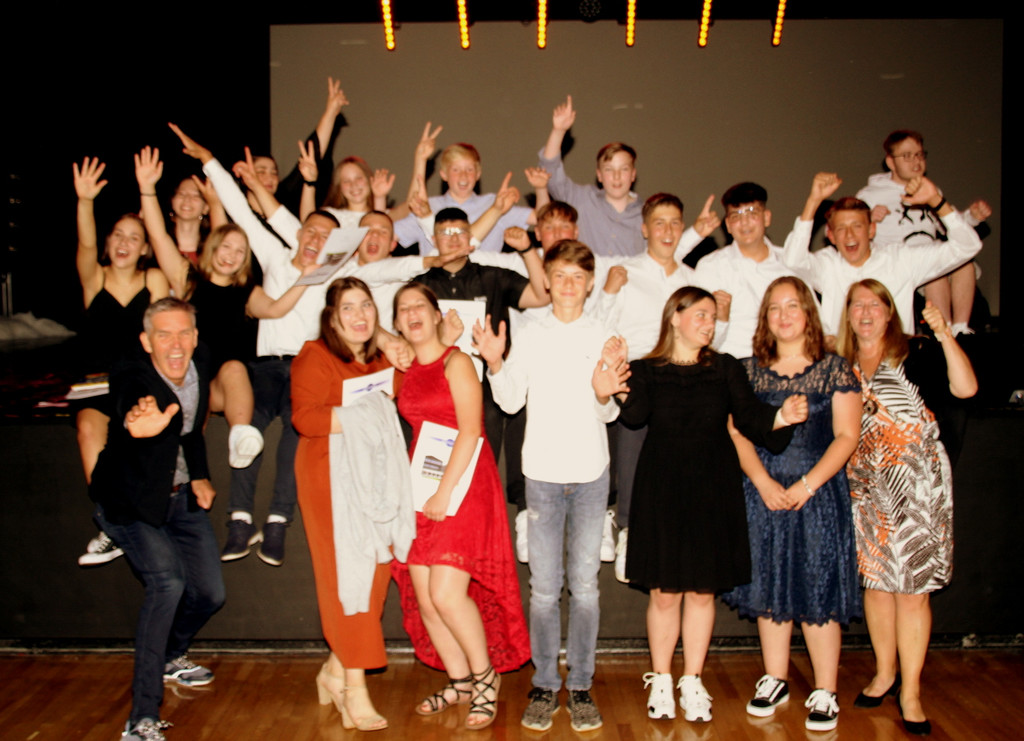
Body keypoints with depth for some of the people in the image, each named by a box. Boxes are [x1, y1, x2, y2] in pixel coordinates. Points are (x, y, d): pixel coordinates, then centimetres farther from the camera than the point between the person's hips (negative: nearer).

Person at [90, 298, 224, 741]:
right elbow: (130, 406, -54)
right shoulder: (131, 377, -28)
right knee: (167, 581, -27)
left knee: (210, 593, 9)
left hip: (181, 496, 6)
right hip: (130, 502, -6)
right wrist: (139, 421, -76)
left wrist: (200, 475, 5)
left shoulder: (200, 361, -10)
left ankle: (169, 656, 42)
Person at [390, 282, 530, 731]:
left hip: (463, 484, -6)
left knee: (447, 593, -12)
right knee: (423, 596, 4)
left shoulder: (456, 362, -5)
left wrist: (445, 491, -16)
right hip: (421, 487, 6)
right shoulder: (407, 371, 14)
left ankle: (485, 676, 10)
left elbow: (469, 432, -12)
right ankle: (459, 682, 21)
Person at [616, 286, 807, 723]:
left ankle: (692, 682, 23)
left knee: (703, 590, 8)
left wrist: (780, 417, -24)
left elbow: (749, 418, -5)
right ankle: (661, 682, 20)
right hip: (662, 491, -1)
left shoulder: (726, 369, 7)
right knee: (664, 591, 3)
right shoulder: (646, 370, 3)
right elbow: (634, 415, -13)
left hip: (713, 492, 2)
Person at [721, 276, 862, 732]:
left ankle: (825, 692, 9)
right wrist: (764, 482, -11)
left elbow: (846, 435, -4)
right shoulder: (750, 370, 7)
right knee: (769, 588, 8)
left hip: (817, 493, -2)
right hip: (763, 493, 3)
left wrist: (807, 484, -13)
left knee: (818, 591, -1)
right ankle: (775, 681, 22)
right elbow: (737, 431, 2)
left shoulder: (834, 369, 1)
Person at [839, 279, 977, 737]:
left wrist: (945, 335, -21)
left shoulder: (916, 355, -1)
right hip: (864, 485, 4)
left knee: (912, 585, -3)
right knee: (876, 581, 10)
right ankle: (884, 673, 27)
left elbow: (966, 388, -15)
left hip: (917, 484, -4)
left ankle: (910, 691, 6)